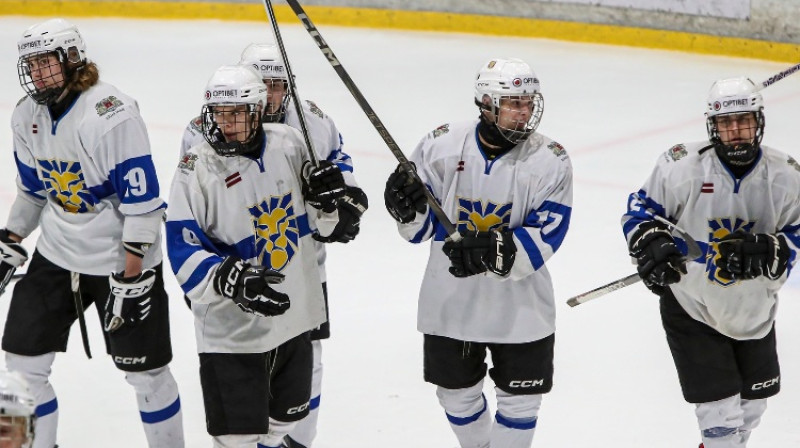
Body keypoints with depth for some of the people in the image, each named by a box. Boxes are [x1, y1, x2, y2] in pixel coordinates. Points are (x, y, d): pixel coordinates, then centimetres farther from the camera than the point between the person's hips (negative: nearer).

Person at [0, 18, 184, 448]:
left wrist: (131, 278, -23)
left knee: (144, 369, 1)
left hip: (121, 257, -7)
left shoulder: (111, 114, -23)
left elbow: (142, 202, -23)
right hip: (56, 254, 7)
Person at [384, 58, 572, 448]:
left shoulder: (549, 161, -13)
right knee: (457, 393, 18)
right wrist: (407, 207, -26)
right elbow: (424, 225, -3)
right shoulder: (442, 146, -9)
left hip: (520, 307, -2)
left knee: (520, 400, 9)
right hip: (450, 301, 2)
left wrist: (494, 251, -35)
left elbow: (544, 236, -20)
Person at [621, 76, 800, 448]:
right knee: (720, 413, -9)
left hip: (754, 310, 4)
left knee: (753, 403, 21)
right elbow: (641, 207, -4)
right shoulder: (682, 166, -17)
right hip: (693, 306, -4)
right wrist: (651, 243, -23)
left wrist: (767, 252, -24)